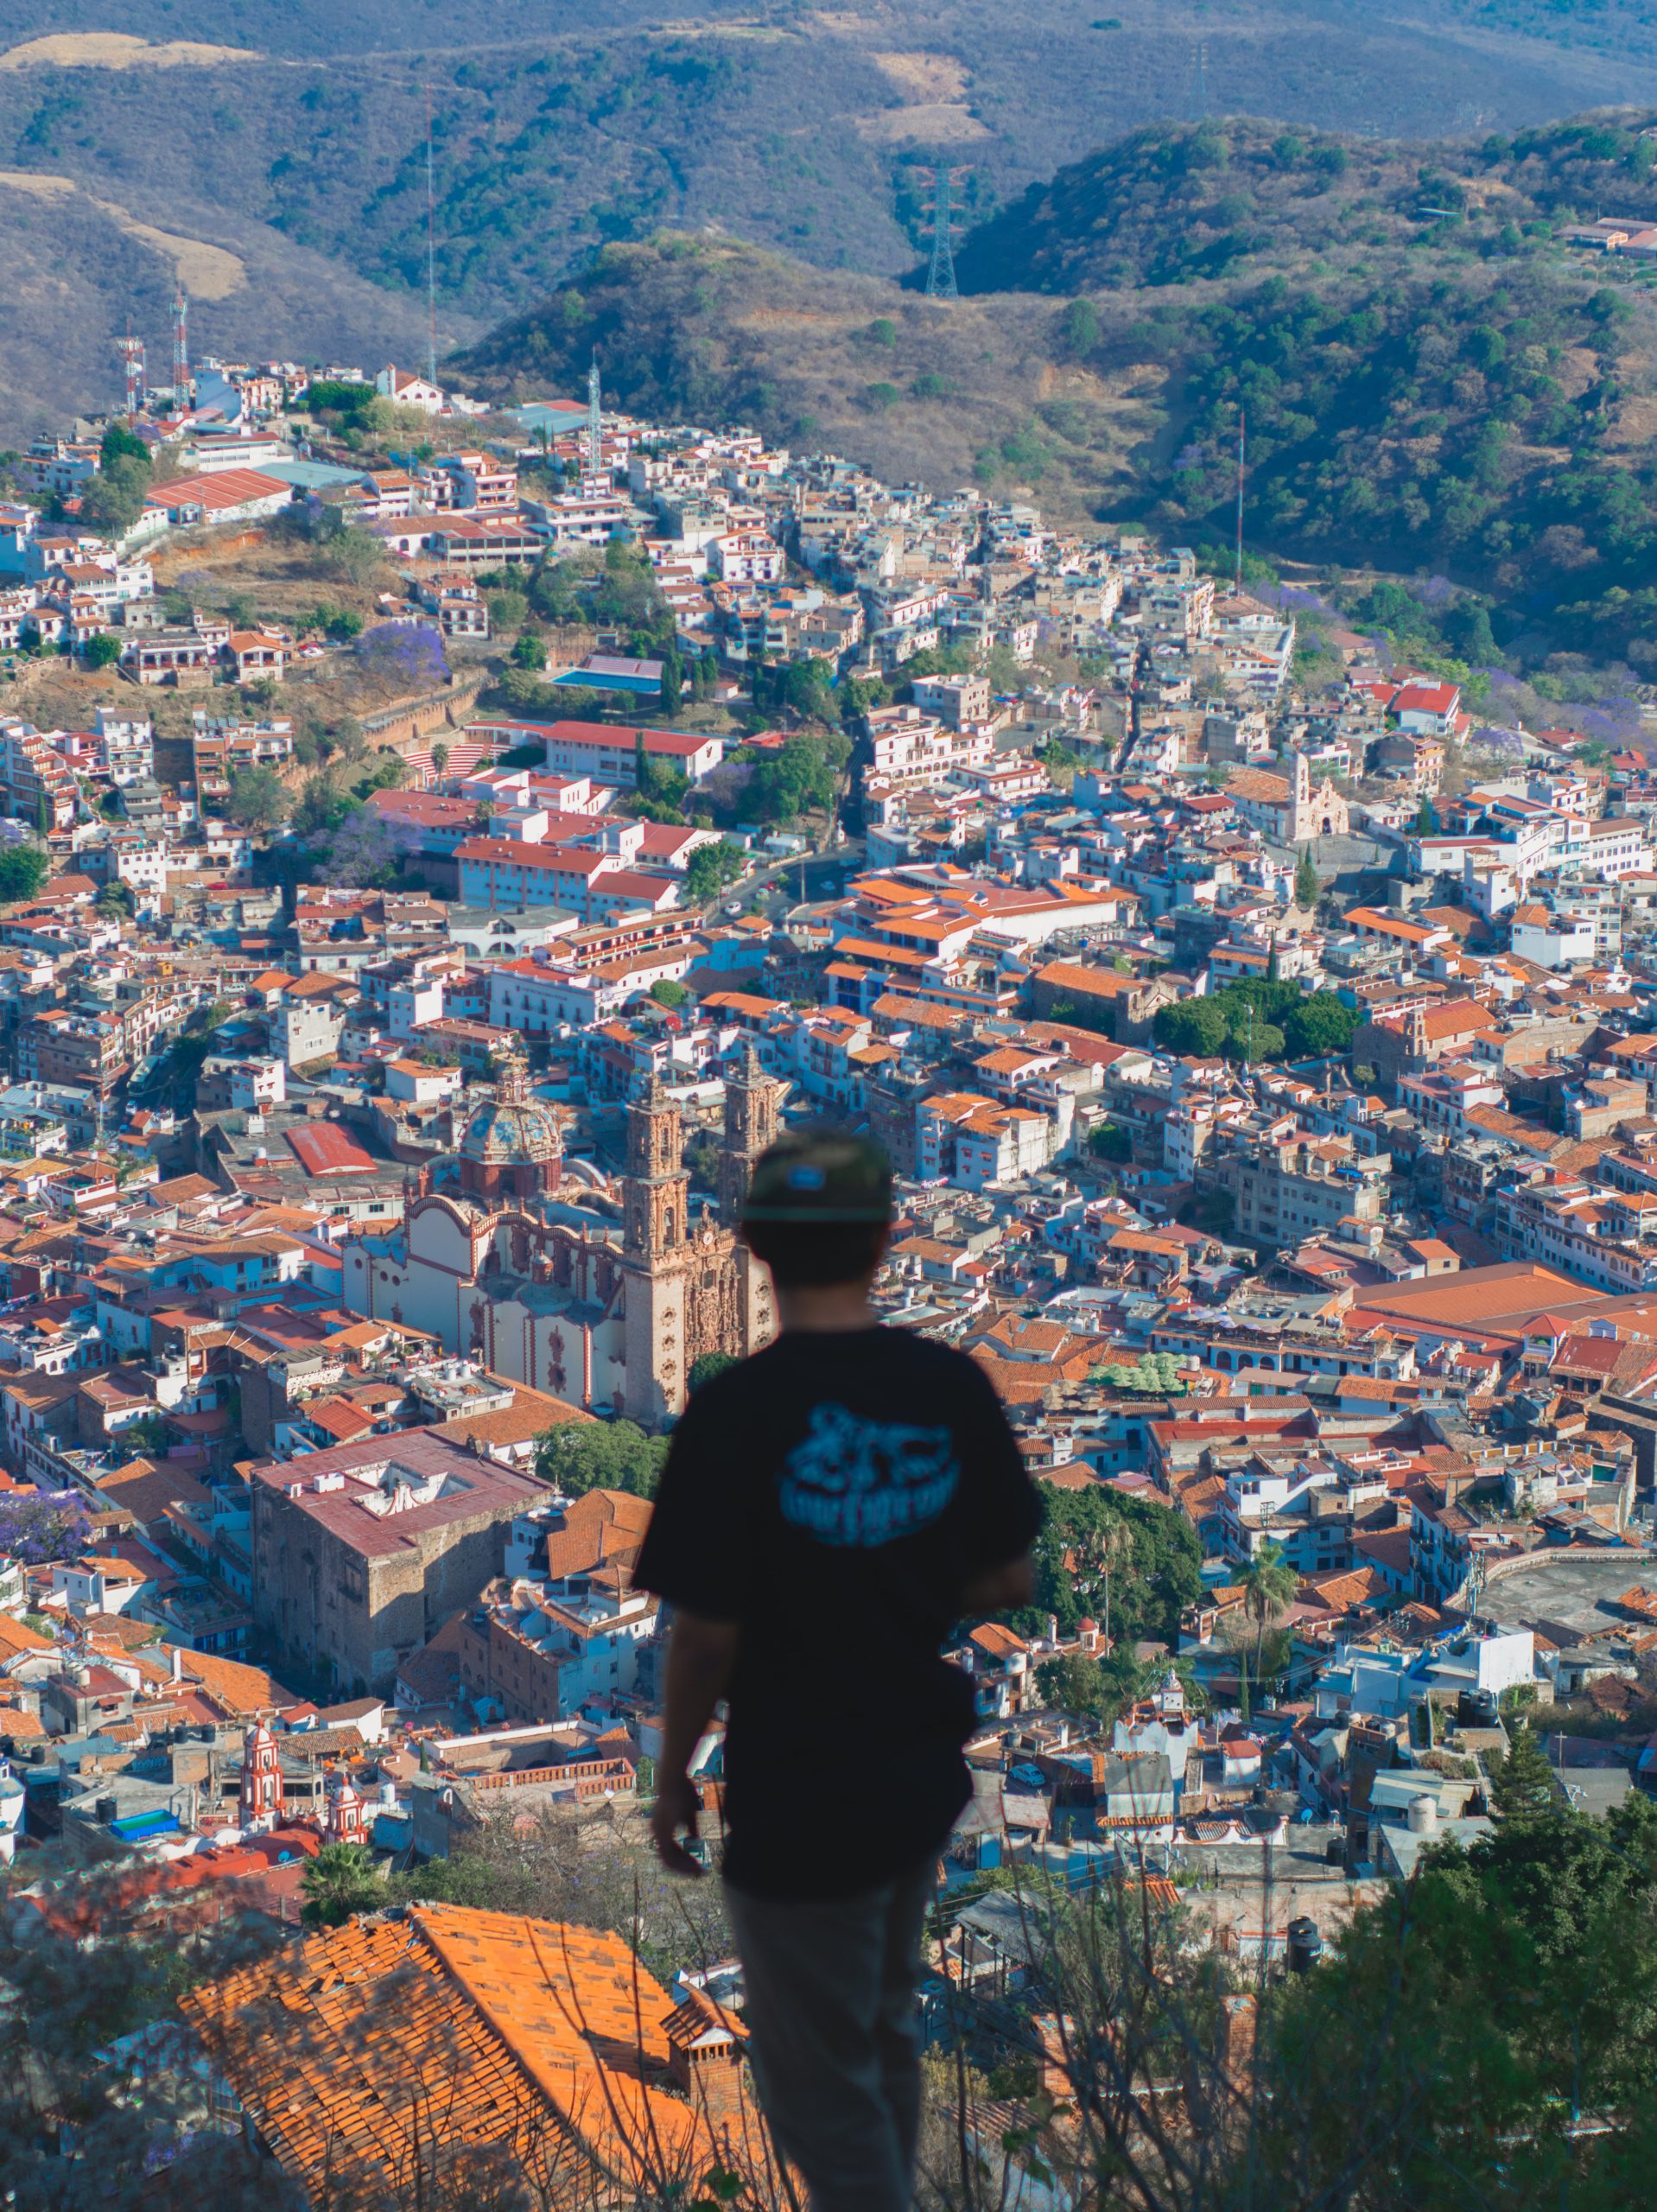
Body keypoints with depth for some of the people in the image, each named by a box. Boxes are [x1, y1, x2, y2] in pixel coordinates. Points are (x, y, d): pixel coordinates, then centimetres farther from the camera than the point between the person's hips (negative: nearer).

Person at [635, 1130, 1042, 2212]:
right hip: (925, 1779, 6)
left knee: (821, 2086, 10)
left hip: (799, 1805, -5)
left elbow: (707, 1633, -18)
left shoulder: (737, 1413, -20)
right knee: (883, 2034, 27)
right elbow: (1010, 1580, 2)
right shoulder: (952, 1388, -7)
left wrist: (674, 1772, -2)